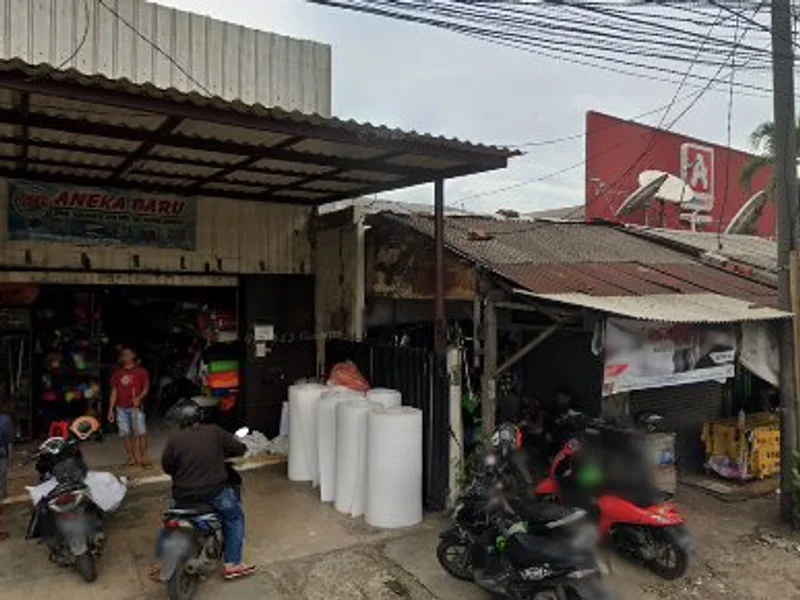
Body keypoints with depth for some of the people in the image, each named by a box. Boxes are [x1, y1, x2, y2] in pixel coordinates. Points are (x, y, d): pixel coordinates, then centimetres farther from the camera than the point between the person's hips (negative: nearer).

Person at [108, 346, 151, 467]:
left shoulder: (141, 370, 1)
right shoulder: (117, 372, 9)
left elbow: (146, 387, -1)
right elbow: (114, 391, 10)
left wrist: (139, 398, -20)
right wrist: (111, 409, 6)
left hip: (136, 407, -3)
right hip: (121, 408, 3)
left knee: (141, 432, -7)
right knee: (126, 433, 5)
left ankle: (144, 456, -2)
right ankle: (131, 457, 14)